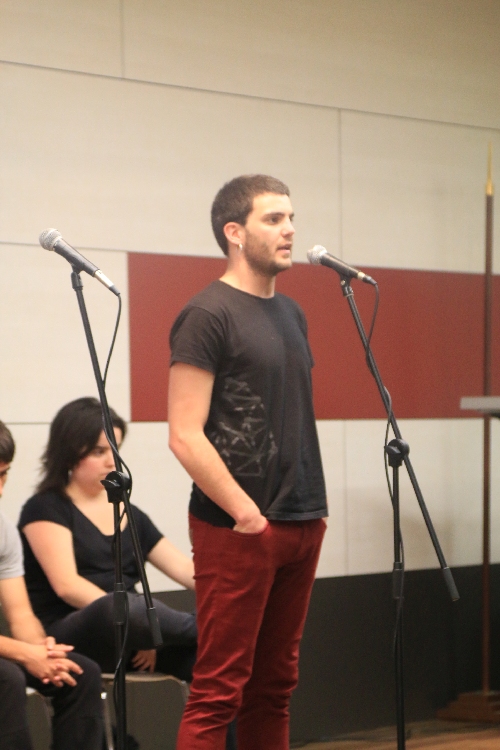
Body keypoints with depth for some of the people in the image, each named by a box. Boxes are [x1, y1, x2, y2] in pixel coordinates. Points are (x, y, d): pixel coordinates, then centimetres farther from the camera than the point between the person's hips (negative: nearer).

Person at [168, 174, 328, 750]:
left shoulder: (290, 313, 15)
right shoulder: (208, 315, -10)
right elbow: (185, 436, -16)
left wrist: (313, 507, 13)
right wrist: (247, 514, -16)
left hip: (302, 526, 8)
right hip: (237, 531, -8)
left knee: (274, 688, 14)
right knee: (218, 691, -5)